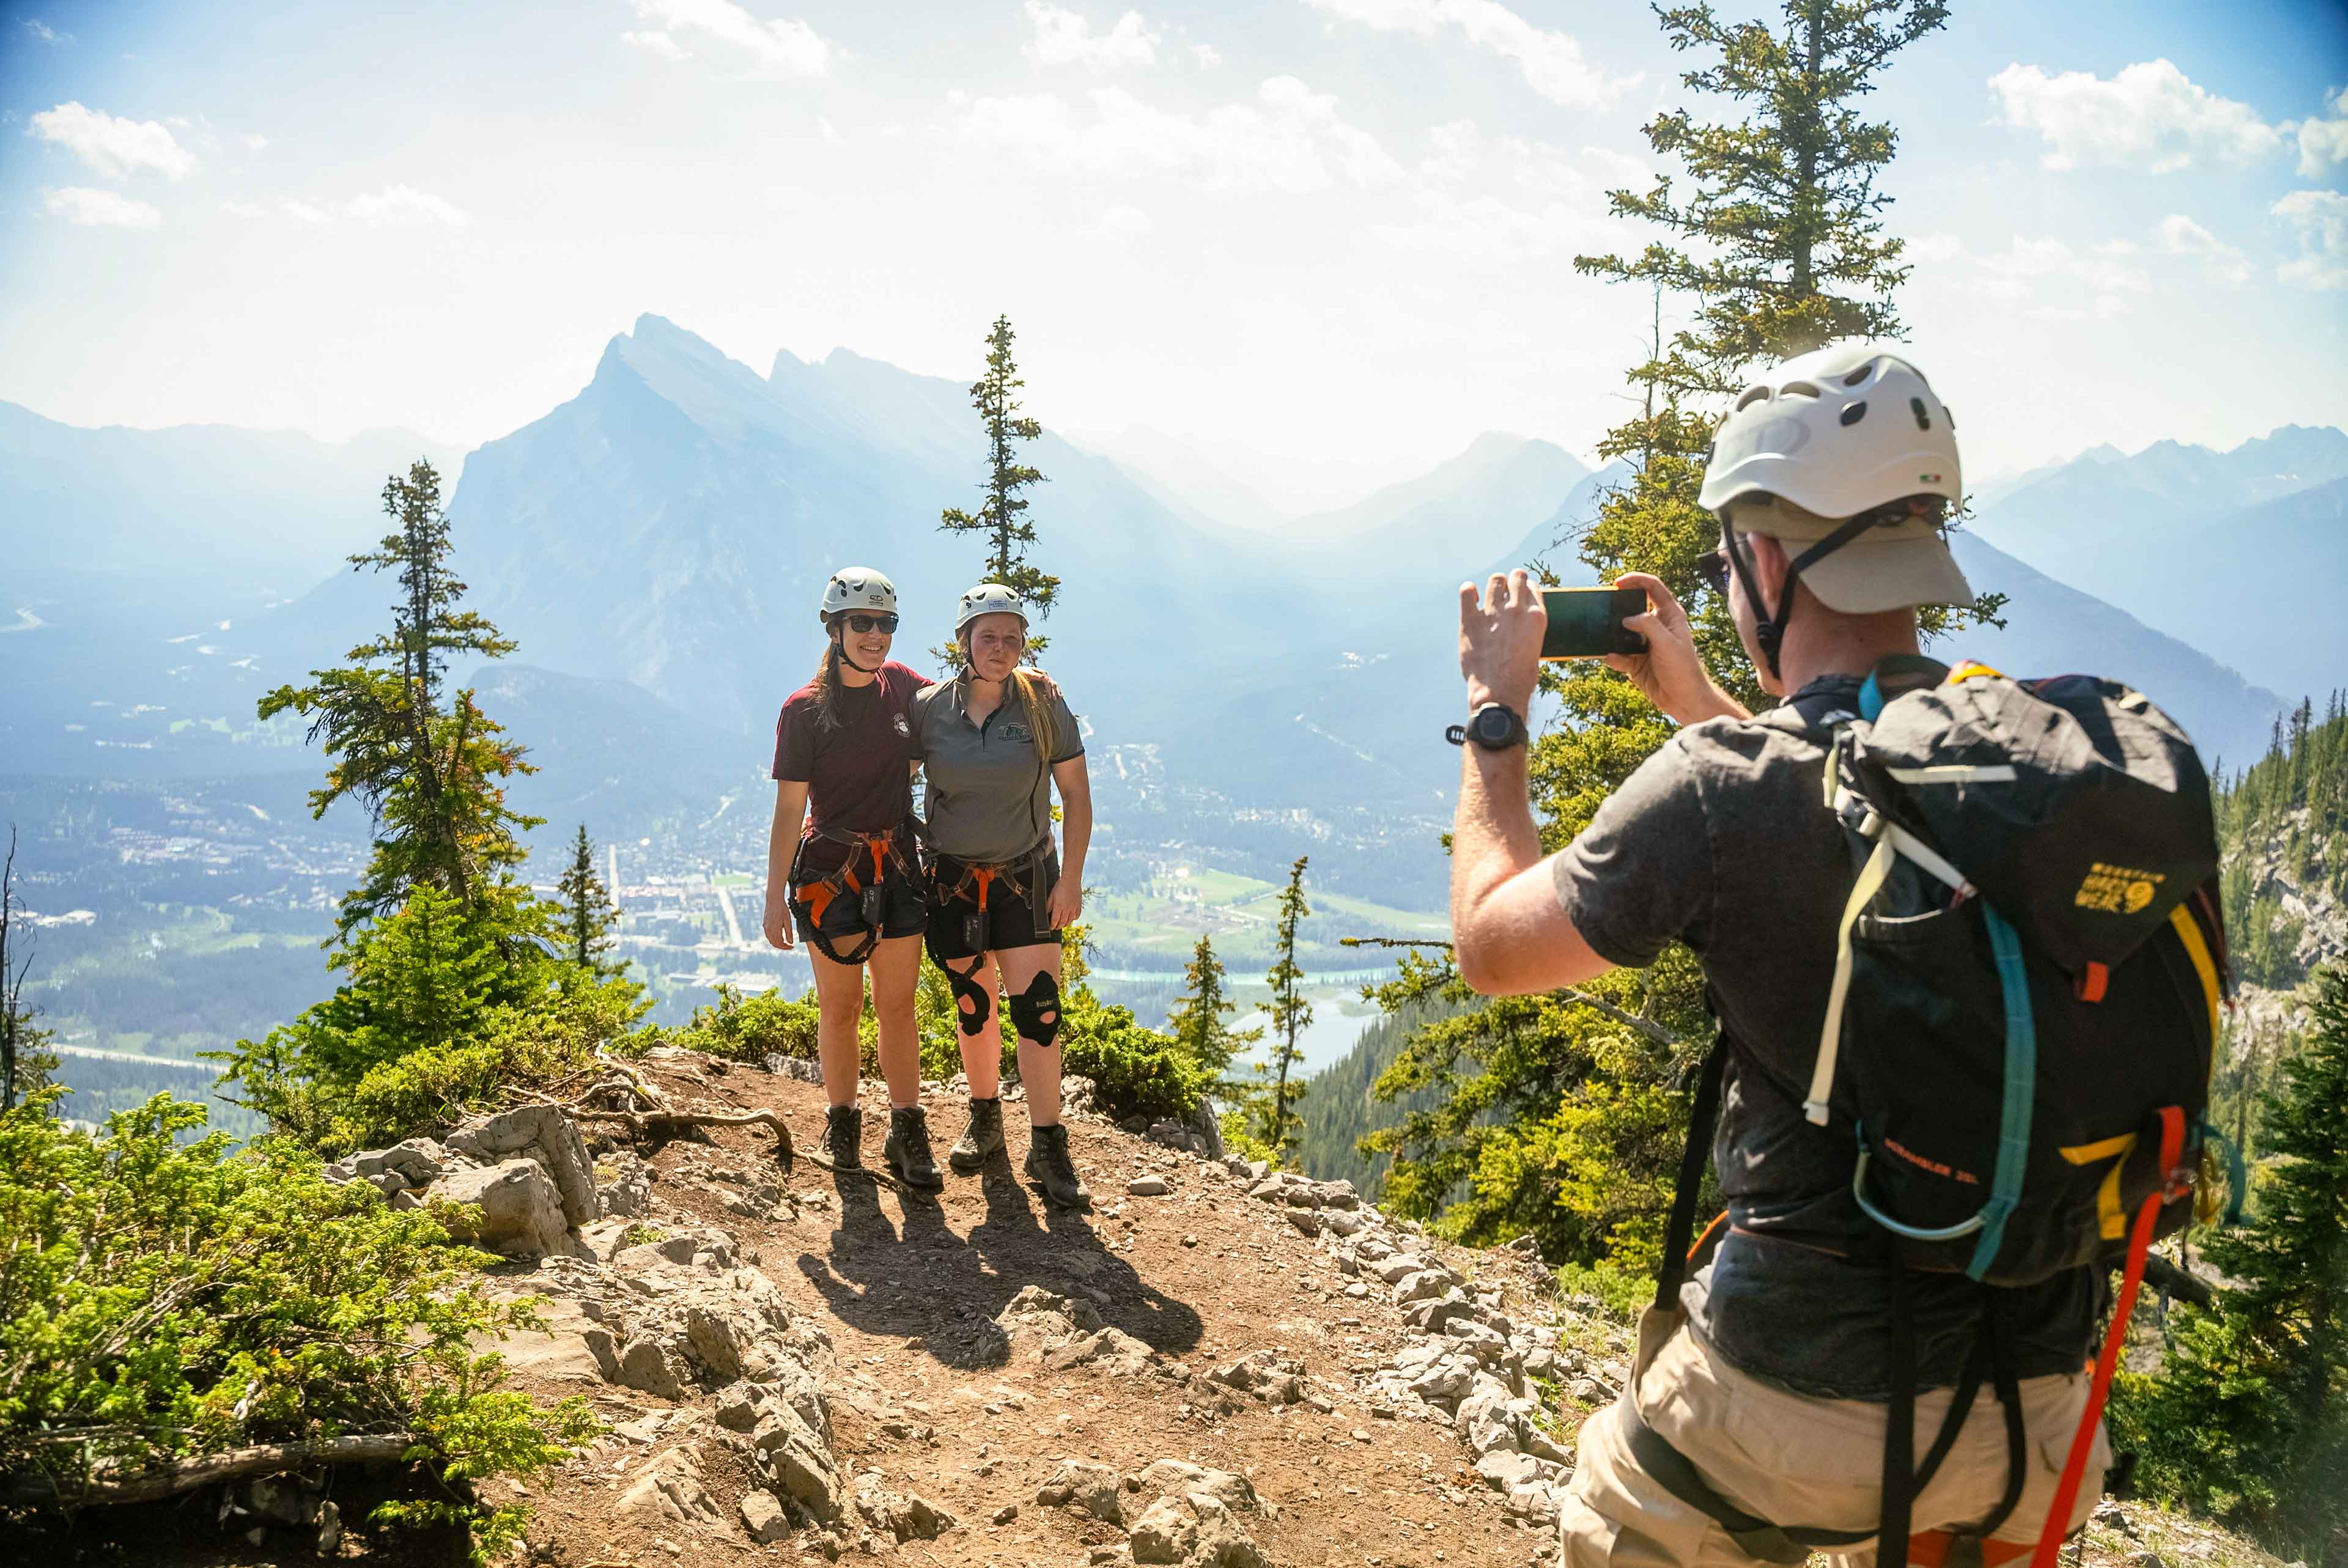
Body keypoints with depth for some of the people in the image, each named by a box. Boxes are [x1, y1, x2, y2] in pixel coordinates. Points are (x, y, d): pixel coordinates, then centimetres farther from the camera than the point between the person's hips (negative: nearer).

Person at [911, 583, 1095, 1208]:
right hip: (954, 880, 1)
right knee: (973, 1006, 10)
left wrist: (1071, 877, -7)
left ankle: (1048, 1147, 2)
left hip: (1027, 877, -1)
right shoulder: (930, 708, -6)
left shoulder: (1043, 701, -8)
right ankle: (985, 1117, 32)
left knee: (1037, 1010, -7)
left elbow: (1076, 793, -4)